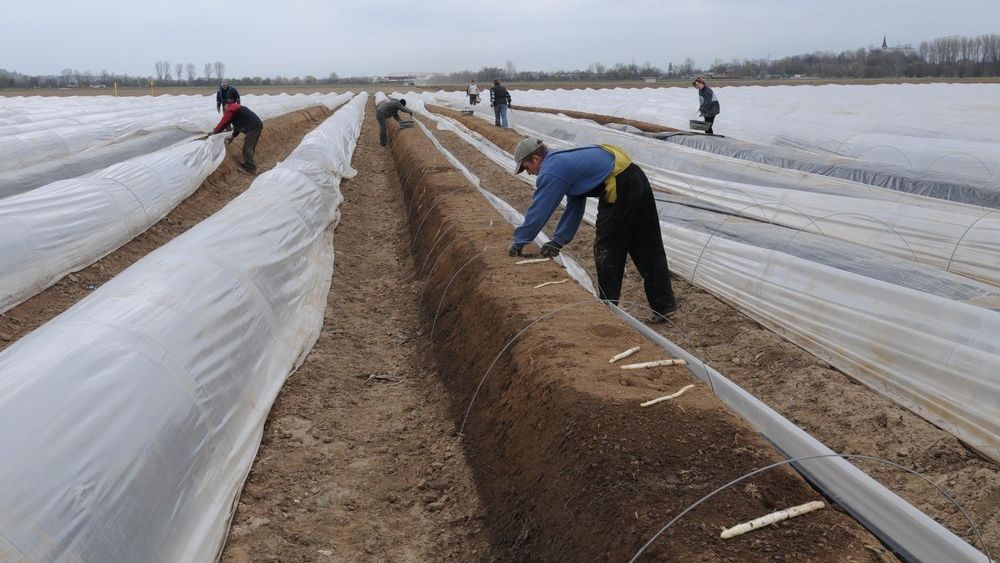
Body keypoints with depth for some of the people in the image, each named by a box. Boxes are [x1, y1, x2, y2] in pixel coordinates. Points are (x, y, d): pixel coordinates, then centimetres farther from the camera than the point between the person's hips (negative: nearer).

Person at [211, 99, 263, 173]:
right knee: (250, 146, 19)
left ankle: (251, 168, -2)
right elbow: (238, 124, 31)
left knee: (247, 147, -4)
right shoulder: (238, 108, 29)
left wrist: (215, 131, 11)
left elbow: (224, 122, -1)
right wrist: (233, 136, 32)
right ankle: (248, 163, 27)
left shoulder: (231, 110, -1)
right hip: (258, 124, 10)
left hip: (253, 127, -10)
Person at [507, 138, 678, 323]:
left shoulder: (551, 171, -6)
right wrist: (558, 241, 23)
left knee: (607, 251, 5)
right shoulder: (563, 160, 23)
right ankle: (664, 305, 18)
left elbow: (538, 210, -5)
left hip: (620, 189, -10)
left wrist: (518, 242, 7)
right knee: (648, 248, 12)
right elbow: (574, 207, 24)